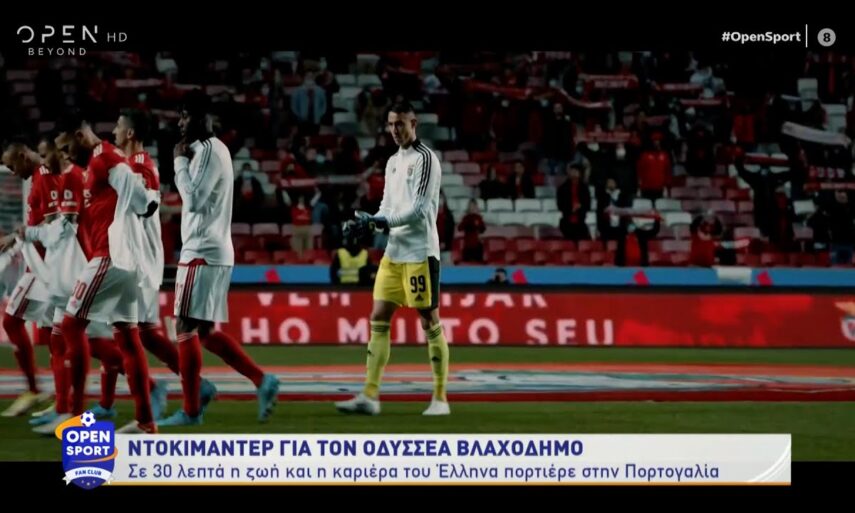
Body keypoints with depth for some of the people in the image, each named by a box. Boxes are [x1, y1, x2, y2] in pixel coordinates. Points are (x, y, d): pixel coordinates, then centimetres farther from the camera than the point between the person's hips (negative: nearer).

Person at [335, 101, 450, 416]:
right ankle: (370, 396, 2)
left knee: (429, 322, -3)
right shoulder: (393, 162, 16)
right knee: (379, 319, 3)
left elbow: (418, 210, -17)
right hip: (394, 252, 8)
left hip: (420, 252, -8)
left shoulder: (425, 159, -9)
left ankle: (440, 398, 3)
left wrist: (380, 222, -21)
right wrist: (367, 223, 1)